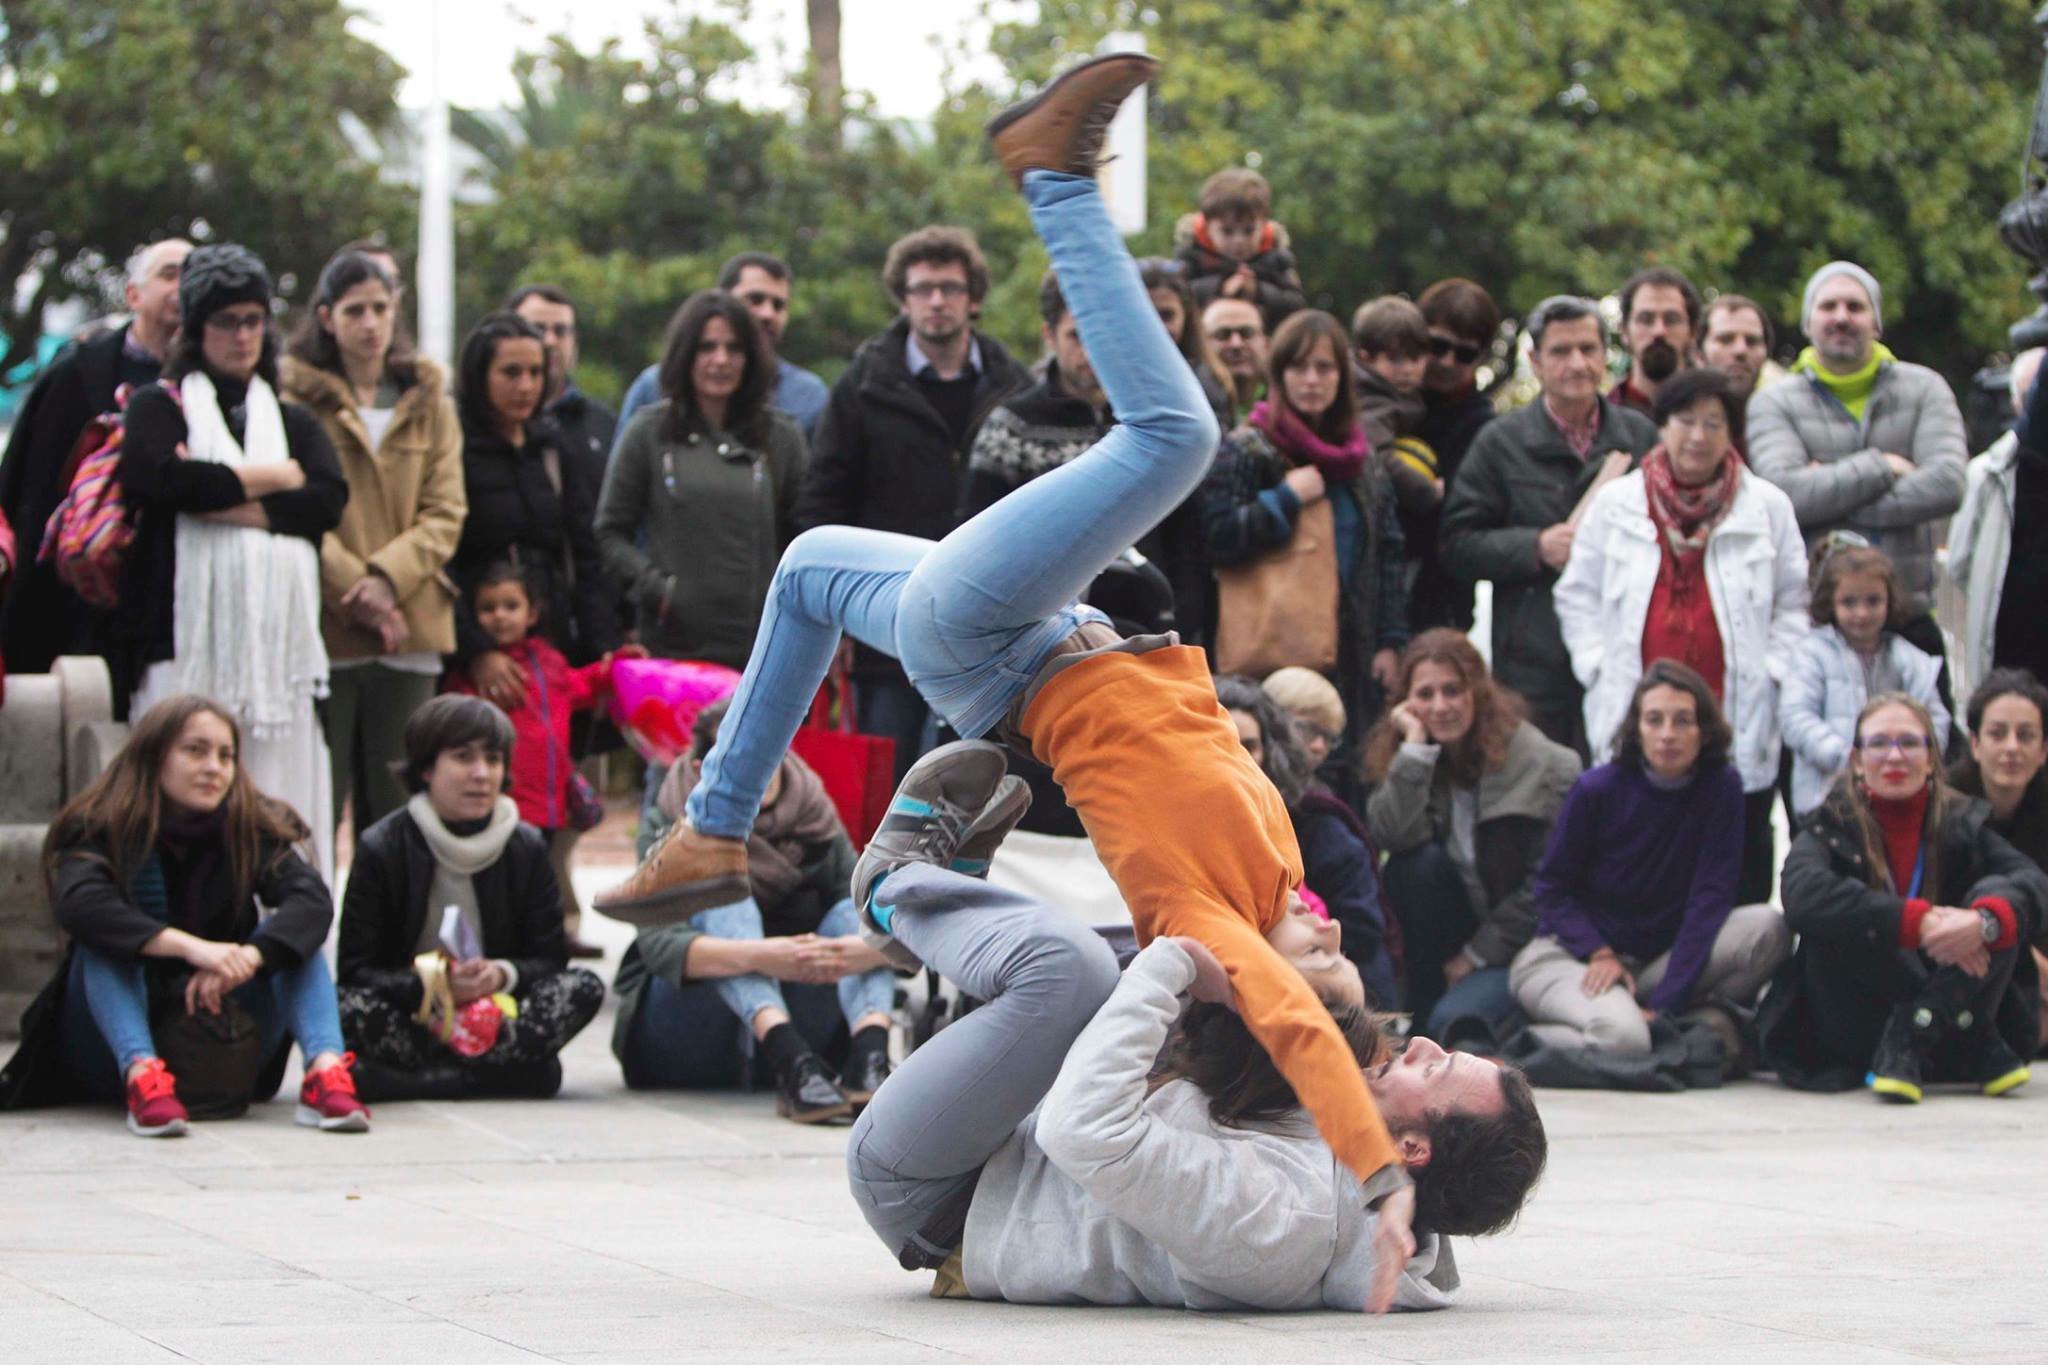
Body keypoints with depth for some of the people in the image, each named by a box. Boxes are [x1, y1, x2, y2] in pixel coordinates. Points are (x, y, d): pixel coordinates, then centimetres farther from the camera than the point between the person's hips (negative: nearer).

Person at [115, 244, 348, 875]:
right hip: (187, 629, -3)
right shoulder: (160, 407, 11)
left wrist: (217, 497, -8)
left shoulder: (294, 422, 21)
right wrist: (268, 480, -1)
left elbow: (329, 498, 2)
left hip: (277, 632, 3)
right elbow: (152, 475, -11)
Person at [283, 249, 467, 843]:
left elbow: (446, 512, 5)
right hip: (322, 629, -3)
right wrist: (352, 587, -16)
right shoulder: (296, 397, 1)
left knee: (393, 807, 5)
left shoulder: (427, 400, 12)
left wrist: (388, 577, -11)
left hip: (410, 628, 3)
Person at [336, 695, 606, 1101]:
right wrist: (432, 985, -25)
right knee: (351, 1009, -33)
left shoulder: (527, 848, 6)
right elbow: (355, 971, -8)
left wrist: (503, 974, -21)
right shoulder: (382, 848, -2)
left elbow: (549, 958, 2)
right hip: (413, 1018, -3)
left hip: (494, 1013, 3)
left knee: (585, 989, -24)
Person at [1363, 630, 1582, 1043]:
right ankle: (1420, 1020, -16)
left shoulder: (1544, 765, -12)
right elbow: (1390, 835, -21)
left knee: (1456, 1020, -33)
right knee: (1416, 864, -26)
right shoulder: (1396, 751, -1)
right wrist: (1415, 746, -23)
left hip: (1521, 942, -5)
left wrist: (1478, 954, -10)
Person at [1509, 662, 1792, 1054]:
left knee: (1767, 927, -21)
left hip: (1662, 956, 3)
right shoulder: (1597, 790, -10)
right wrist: (1598, 953, -20)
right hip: (1571, 955, -3)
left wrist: (1665, 1003, -20)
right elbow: (1552, 887, -2)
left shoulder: (1721, 787, -7)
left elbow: (1709, 899, -11)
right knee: (1623, 1036, -35)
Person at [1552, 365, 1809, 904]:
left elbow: (1794, 602, 12)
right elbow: (1578, 594, 14)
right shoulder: (1616, 502, 8)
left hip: (1737, 719, 0)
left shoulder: (1767, 507, 7)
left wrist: (1772, 671, 1)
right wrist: (1597, 667, 3)